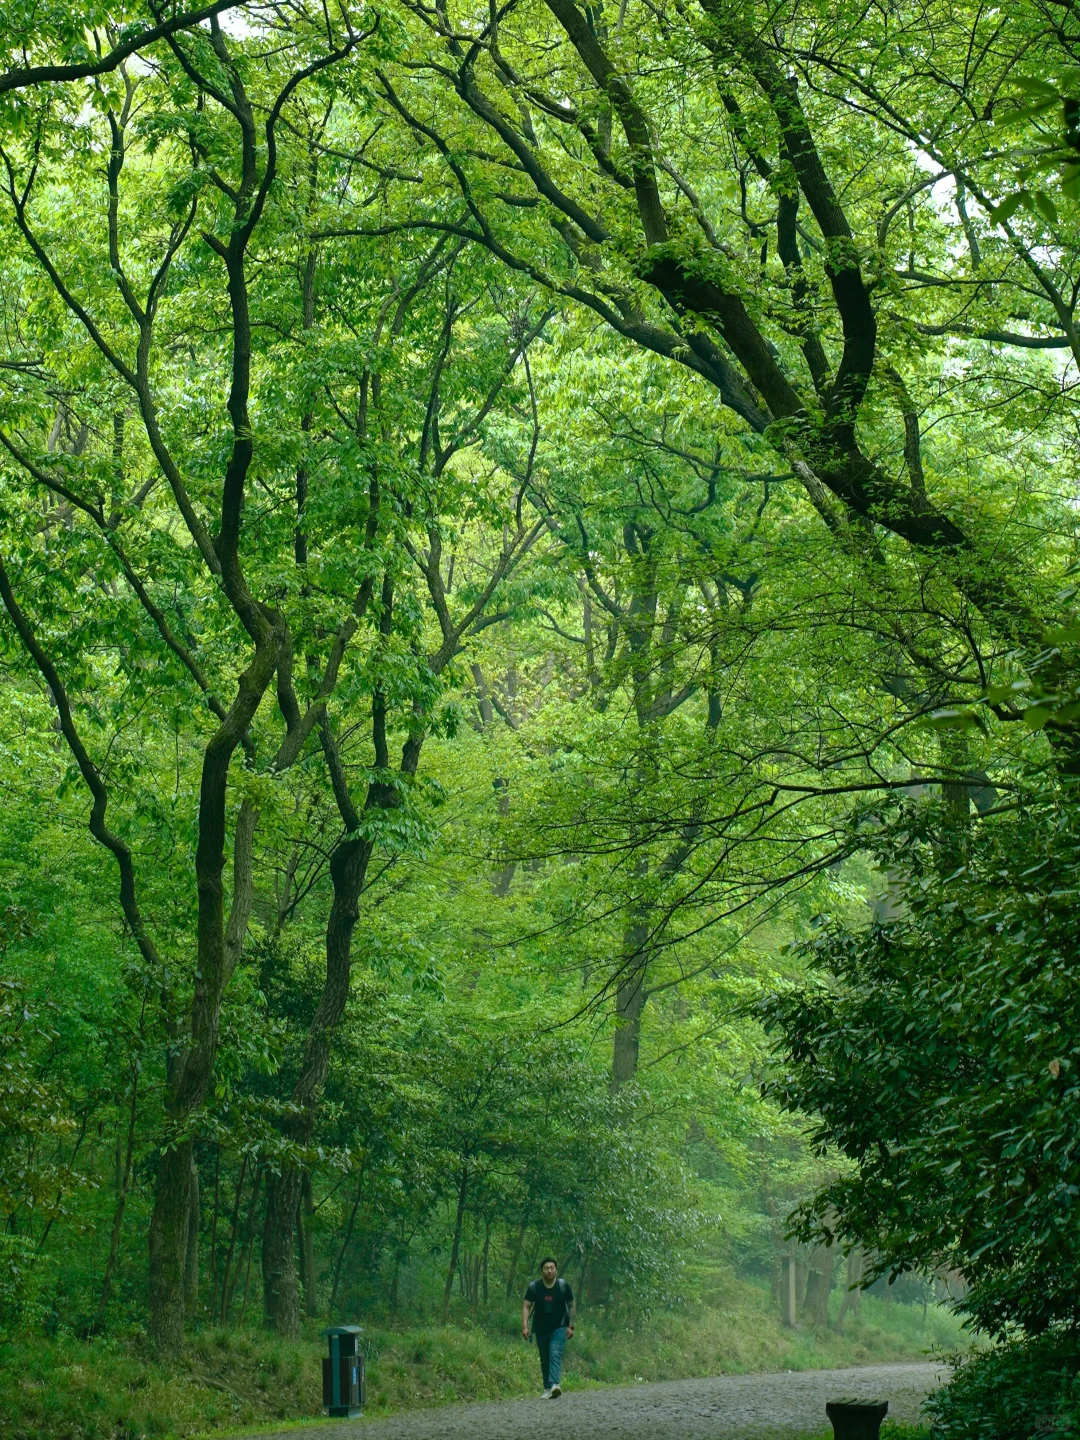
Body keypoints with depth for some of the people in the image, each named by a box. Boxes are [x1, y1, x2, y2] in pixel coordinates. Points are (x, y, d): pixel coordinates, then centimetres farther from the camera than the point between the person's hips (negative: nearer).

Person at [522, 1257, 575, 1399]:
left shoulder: (563, 1286, -3)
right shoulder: (534, 1287, -3)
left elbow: (571, 1306, 5)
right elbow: (526, 1307, -1)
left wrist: (570, 1326, 1)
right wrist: (525, 1326, -11)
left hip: (559, 1328, -2)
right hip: (541, 1329, 2)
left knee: (555, 1355, -21)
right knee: (544, 1360, 7)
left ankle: (555, 1384, -34)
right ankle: (547, 1389, 17)